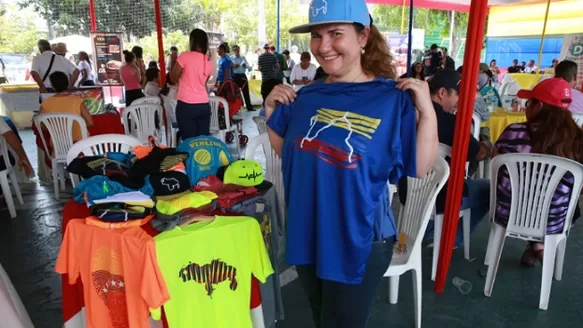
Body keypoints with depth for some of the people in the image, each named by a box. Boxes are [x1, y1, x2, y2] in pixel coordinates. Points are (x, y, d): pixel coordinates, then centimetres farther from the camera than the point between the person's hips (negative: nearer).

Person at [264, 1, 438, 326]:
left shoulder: (392, 98, -12)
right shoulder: (307, 96, 1)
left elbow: (420, 168, -12)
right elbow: (285, 150, 13)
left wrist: (427, 112, -23)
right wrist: (272, 110, 1)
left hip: (359, 242, -5)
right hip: (306, 234, 5)